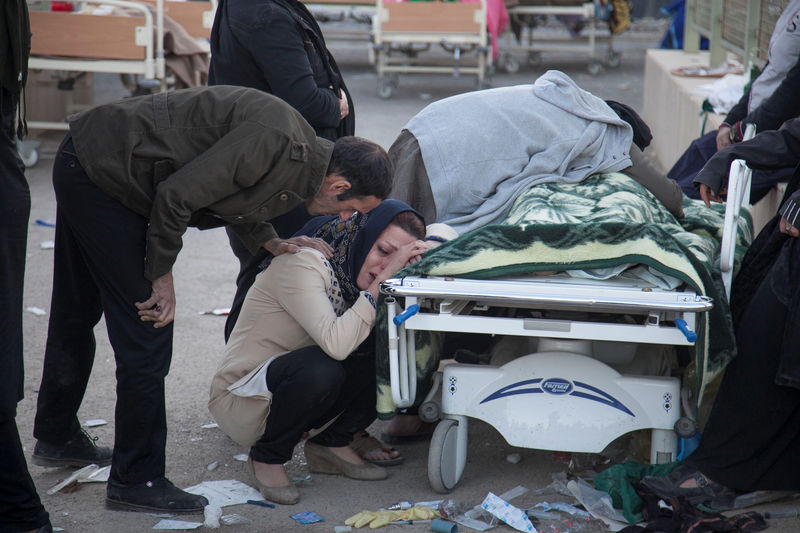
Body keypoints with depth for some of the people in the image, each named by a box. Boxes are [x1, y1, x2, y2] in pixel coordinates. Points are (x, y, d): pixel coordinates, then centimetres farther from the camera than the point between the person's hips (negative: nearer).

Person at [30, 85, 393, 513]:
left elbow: (230, 194, 17)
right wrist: (162, 276, -13)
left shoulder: (301, 154, 3)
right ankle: (137, 479, 3)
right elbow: (176, 195, -25)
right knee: (146, 332, -7)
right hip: (101, 175, -10)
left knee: (76, 313, 24)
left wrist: (274, 244, 2)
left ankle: (55, 438, 41)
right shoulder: (275, 142, -27)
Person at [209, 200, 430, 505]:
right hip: (242, 398, -7)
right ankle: (268, 457, -10)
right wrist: (381, 281, -35)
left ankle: (331, 444, 4)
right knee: (320, 368, -38)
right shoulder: (302, 264, -25)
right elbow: (336, 343, -39)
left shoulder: (356, 269, -1)